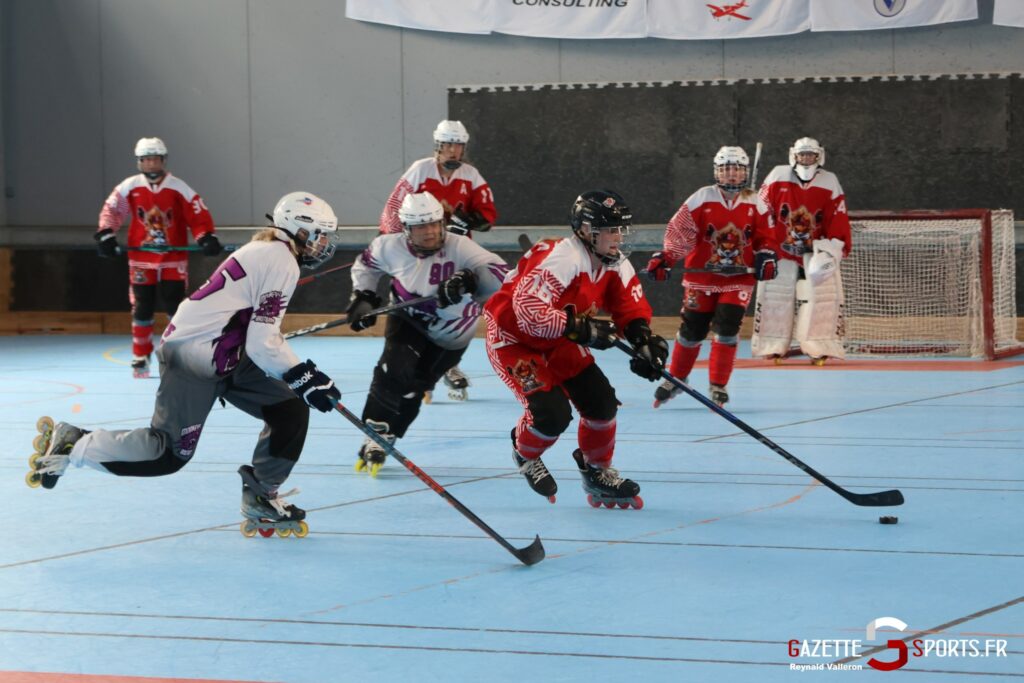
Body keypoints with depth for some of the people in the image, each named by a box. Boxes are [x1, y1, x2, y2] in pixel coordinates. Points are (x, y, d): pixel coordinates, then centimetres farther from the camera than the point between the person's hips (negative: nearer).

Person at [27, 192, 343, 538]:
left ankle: (261, 500, 11)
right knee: (169, 453, -6)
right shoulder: (282, 263, -15)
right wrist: (304, 379, -10)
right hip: (193, 356, -10)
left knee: (291, 412, 5)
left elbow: (261, 332, 21)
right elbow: (262, 345, -18)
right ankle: (71, 444, 4)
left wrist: (302, 370, 15)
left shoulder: (269, 253, 16)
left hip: (224, 356, 10)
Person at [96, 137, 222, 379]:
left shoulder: (179, 188, -7)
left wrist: (207, 238, -21)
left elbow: (199, 216, -7)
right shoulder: (129, 187, -3)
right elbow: (111, 210, 3)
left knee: (176, 308, -3)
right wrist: (106, 235, -10)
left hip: (173, 258, -1)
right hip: (141, 258, 1)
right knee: (142, 309, 4)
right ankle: (141, 357, 16)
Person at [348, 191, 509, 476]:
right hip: (408, 321, 1)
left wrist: (469, 280, -51)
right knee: (394, 370, -20)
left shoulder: (459, 247, -27)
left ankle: (382, 440, 12)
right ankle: (374, 437, -8)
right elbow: (366, 264, 4)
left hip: (450, 334, -1)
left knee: (414, 384, -5)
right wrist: (363, 297, -3)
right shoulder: (391, 247, -18)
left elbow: (499, 275, -35)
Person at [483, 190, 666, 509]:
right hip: (512, 338, -8)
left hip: (558, 343, 8)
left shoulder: (615, 264, -7)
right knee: (553, 413, -22)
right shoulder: (561, 259, -33)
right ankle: (525, 453, 13)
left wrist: (645, 339, -18)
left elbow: (631, 307, 3)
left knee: (601, 401, -4)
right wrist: (580, 328, -42)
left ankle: (597, 472, 21)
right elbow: (528, 311, -40)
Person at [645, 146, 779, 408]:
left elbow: (765, 237, 10)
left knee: (727, 328, -12)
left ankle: (718, 386, 1)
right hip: (702, 276, -1)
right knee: (692, 329, 4)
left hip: (739, 277, 1)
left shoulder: (755, 205, 1)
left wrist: (766, 258, -9)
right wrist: (664, 258, -16)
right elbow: (678, 231, -6)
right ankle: (675, 379, 25)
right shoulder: (701, 199, -6)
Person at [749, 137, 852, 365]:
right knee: (774, 293, -2)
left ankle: (820, 348, -2)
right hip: (781, 246, 0)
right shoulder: (778, 177, -5)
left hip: (815, 247, 0)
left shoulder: (830, 183, -3)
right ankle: (773, 347, 8)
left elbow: (838, 221, -3)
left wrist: (832, 248, -12)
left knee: (823, 293, -9)